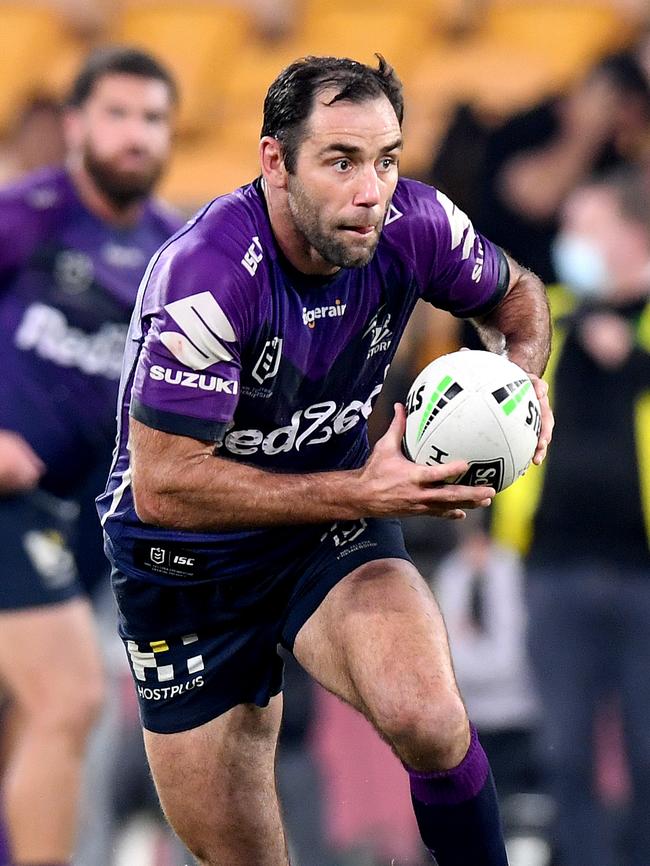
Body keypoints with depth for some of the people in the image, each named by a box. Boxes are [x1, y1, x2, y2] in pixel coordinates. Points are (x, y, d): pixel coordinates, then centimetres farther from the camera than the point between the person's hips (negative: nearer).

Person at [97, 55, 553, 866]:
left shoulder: (413, 224, -15)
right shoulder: (208, 277, -30)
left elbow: (515, 291, 9)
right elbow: (163, 486, -31)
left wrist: (524, 372, -15)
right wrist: (362, 493, -32)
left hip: (334, 528, 2)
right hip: (187, 559, -2)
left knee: (425, 716, -29)